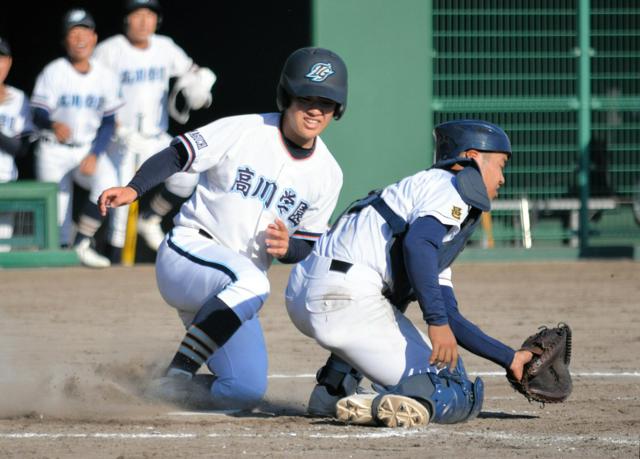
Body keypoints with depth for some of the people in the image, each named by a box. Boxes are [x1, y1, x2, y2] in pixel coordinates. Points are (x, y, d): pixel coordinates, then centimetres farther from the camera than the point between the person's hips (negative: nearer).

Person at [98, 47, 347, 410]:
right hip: (188, 254, -6)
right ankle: (177, 375, -34)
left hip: (233, 291, 6)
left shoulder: (328, 175, 5)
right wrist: (132, 190, -24)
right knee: (251, 282, -38)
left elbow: (307, 247, 12)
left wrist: (288, 248, -12)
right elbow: (176, 156, -6)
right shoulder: (242, 131, -8)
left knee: (246, 390, -6)